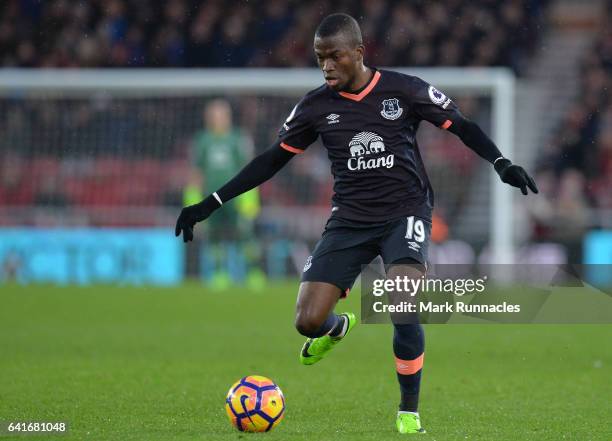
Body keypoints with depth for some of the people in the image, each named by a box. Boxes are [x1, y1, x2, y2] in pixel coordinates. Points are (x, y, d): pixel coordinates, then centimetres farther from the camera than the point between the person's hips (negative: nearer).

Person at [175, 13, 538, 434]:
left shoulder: (404, 90, -6)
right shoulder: (316, 106, 1)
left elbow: (462, 125, 3)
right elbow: (272, 159, 9)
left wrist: (502, 164, -13)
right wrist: (210, 204, 6)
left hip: (405, 213, -3)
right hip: (350, 220, 3)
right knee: (308, 321, -10)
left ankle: (409, 412, -9)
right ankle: (338, 327, 30)